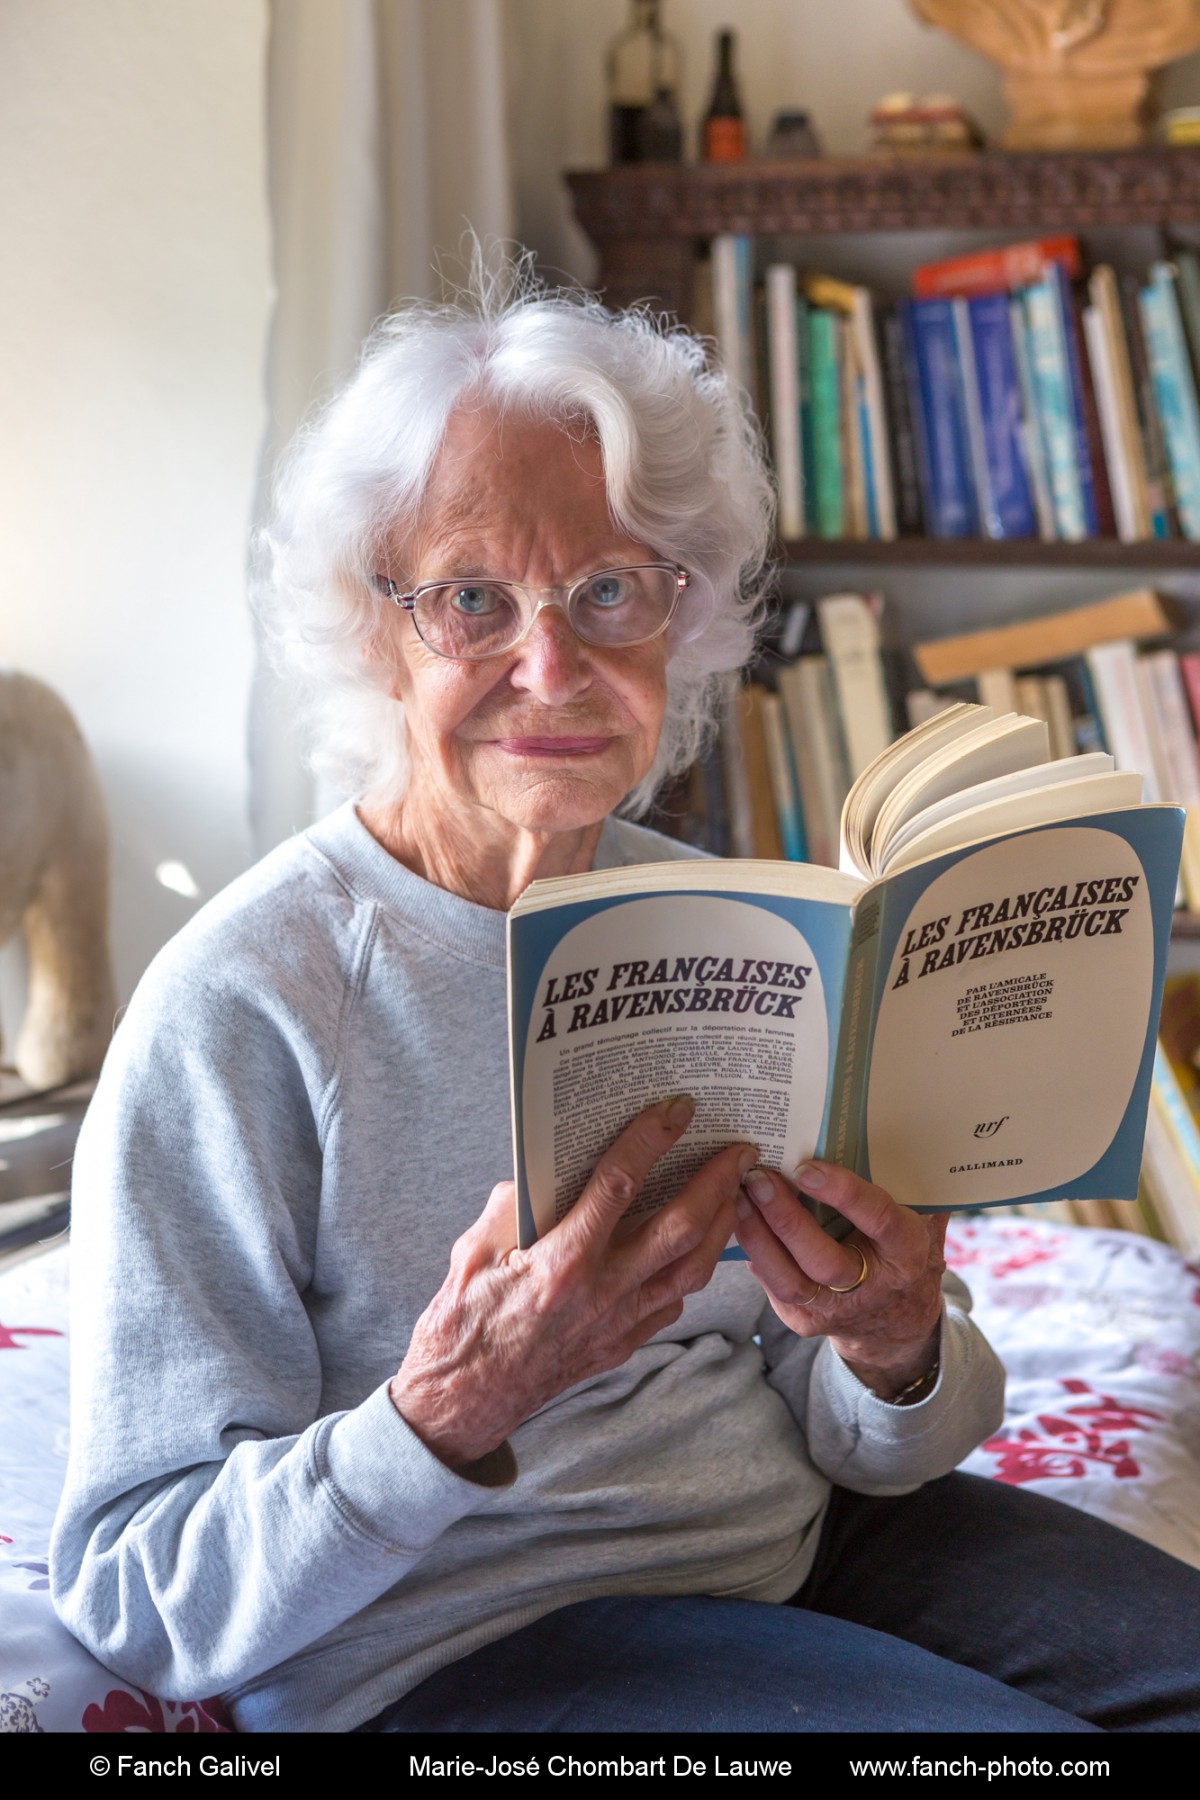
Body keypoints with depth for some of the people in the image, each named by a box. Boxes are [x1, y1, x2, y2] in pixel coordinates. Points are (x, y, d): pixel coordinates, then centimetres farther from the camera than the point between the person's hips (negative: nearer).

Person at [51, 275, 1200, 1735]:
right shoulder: (235, 1013, -15)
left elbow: (858, 1442, 5)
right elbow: (140, 1602, -15)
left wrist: (897, 1355, -19)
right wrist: (451, 1413, -32)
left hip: (795, 1537, 6)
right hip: (447, 1640, -6)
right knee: (1004, 1732, -23)